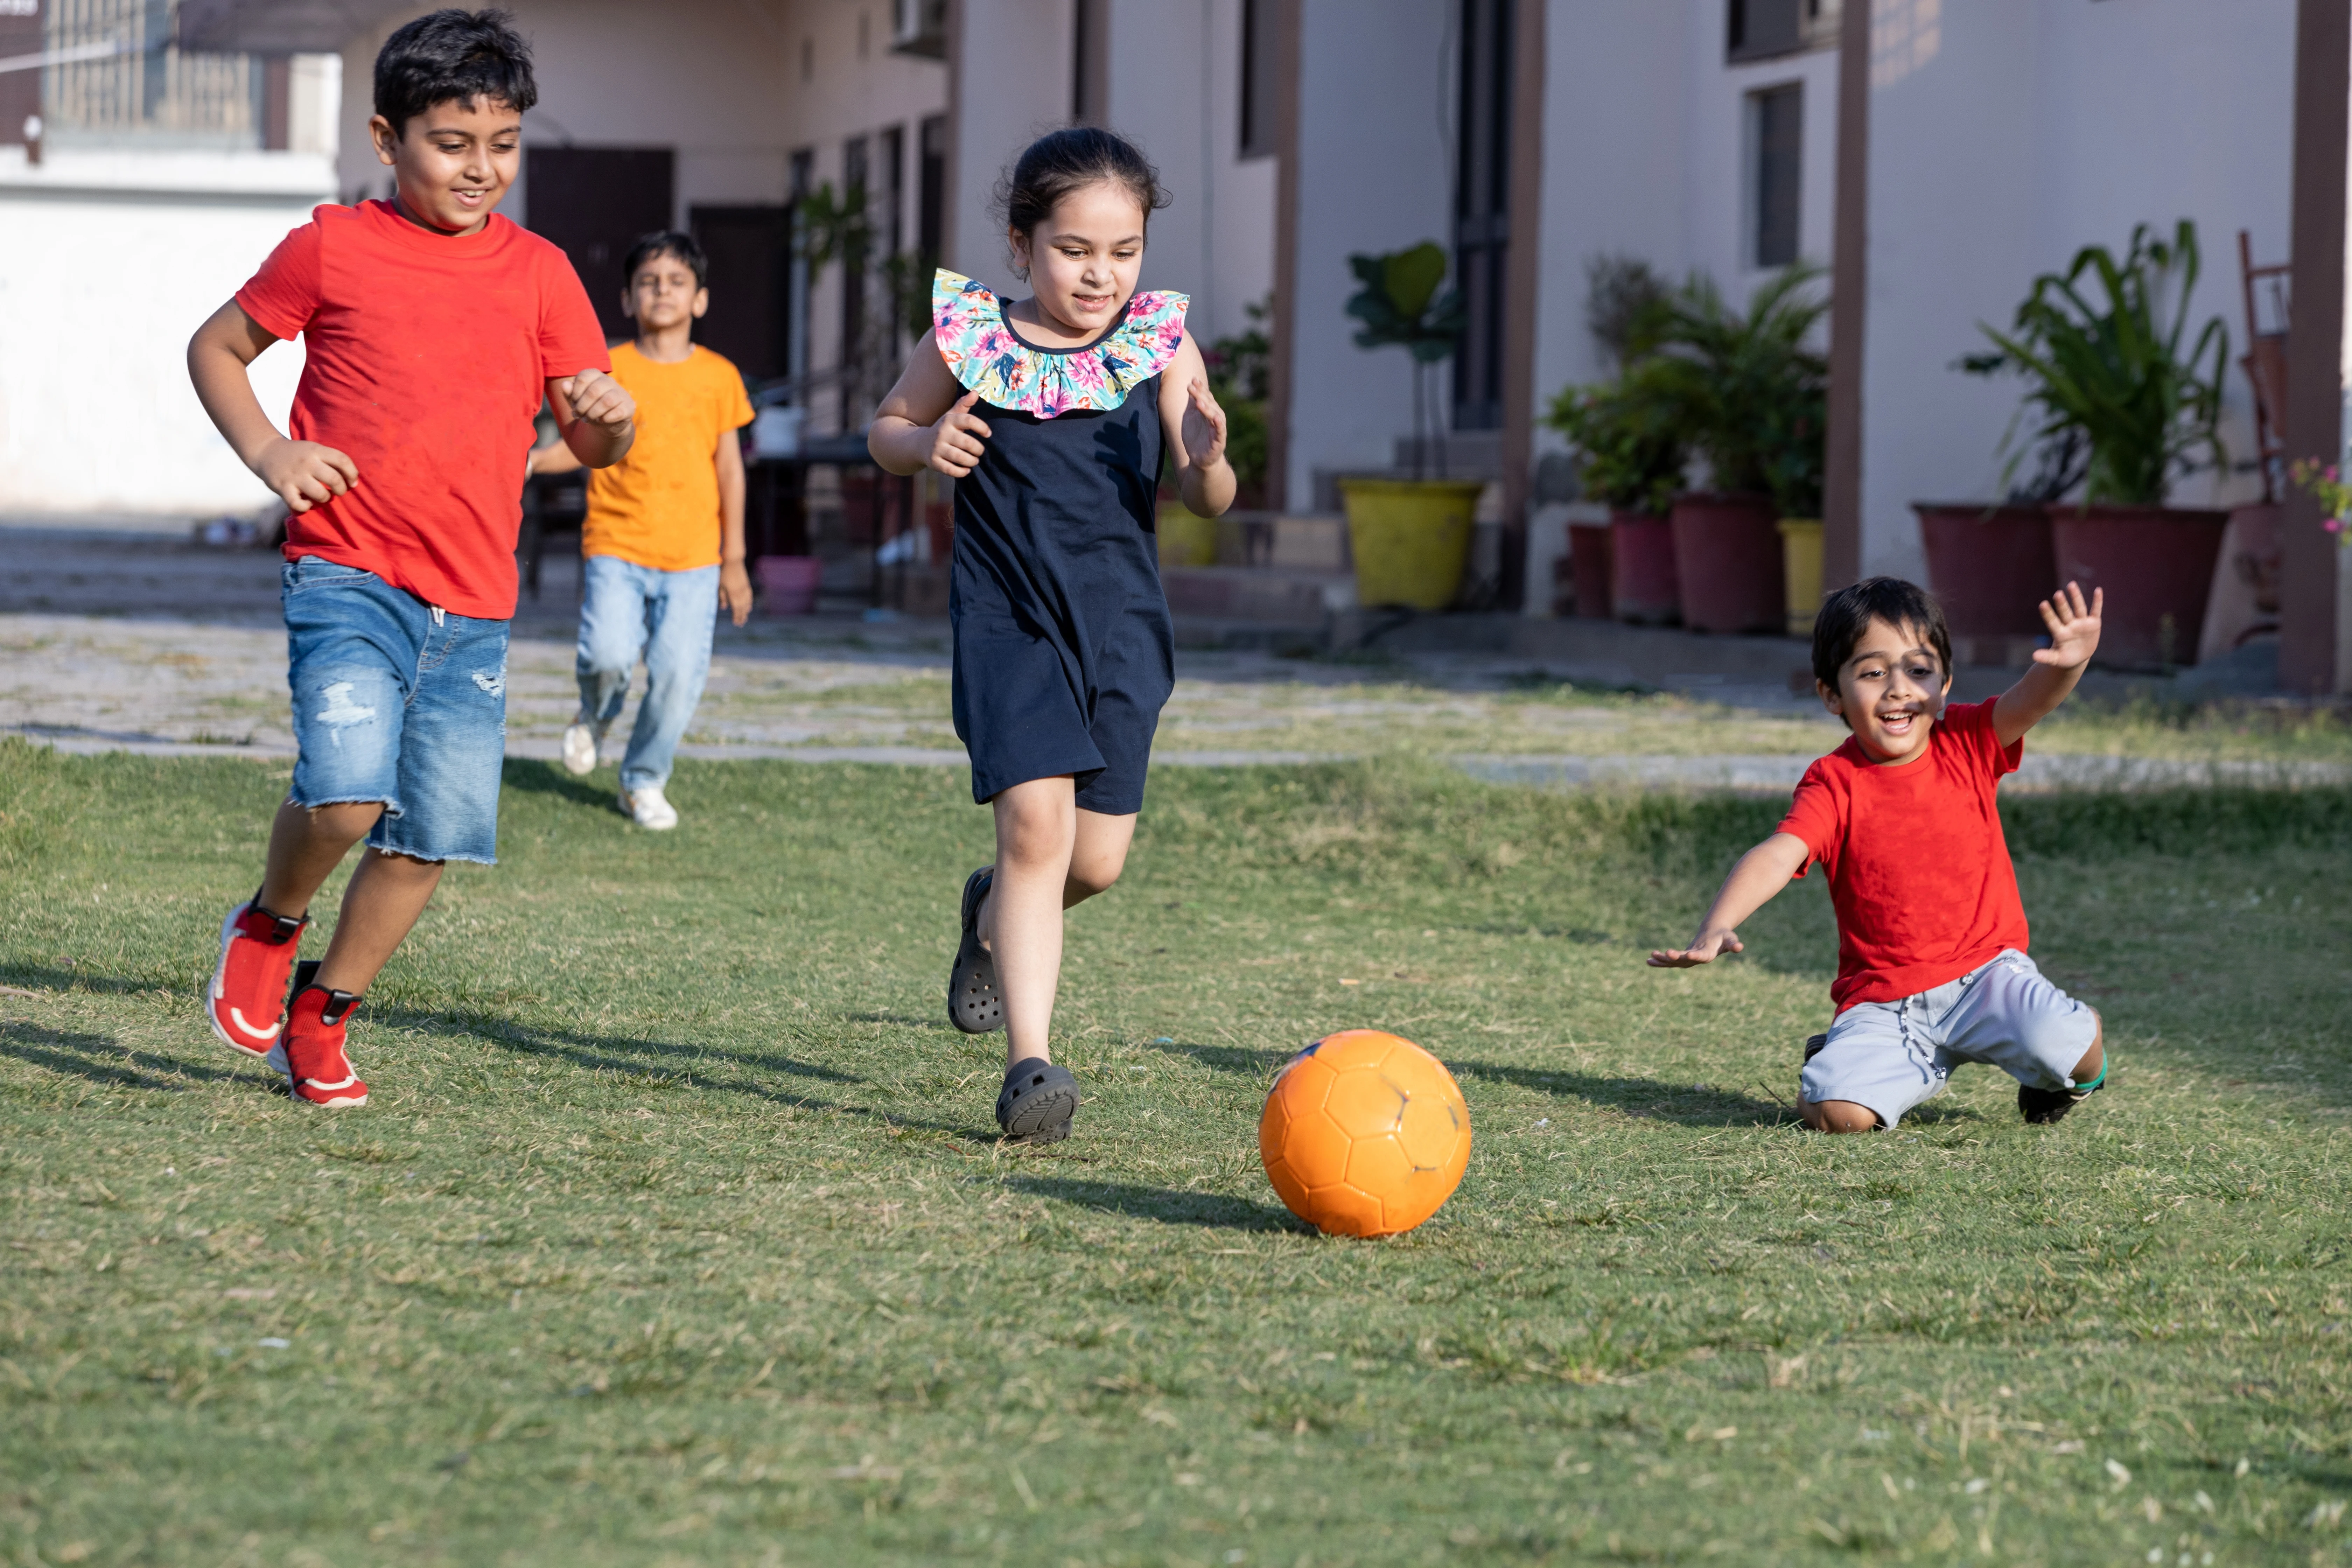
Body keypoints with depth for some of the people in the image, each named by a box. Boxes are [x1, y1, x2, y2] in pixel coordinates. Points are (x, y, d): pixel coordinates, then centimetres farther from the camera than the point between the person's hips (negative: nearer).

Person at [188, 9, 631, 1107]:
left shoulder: (539, 275, 8)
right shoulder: (333, 249, 1)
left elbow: (591, 444, 11)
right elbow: (215, 348, 13)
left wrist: (607, 416, -14)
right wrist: (268, 451, -4)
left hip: (473, 609, 4)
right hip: (347, 580, -4)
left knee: (436, 832, 2)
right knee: (347, 790, -24)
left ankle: (324, 1013, 24)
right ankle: (270, 924, 8)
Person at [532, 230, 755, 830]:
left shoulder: (718, 376, 6)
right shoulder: (610, 370, 3)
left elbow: (730, 467, 10)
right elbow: (584, 444, 9)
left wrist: (733, 560, 9)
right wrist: (534, 460, -14)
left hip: (692, 555, 1)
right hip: (617, 545, -1)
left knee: (679, 672, -8)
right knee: (608, 655, -19)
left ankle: (644, 781, 15)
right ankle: (595, 715, 19)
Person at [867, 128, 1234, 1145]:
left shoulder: (1160, 348, -1)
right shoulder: (967, 337, -3)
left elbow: (1207, 504, -1)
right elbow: (886, 430, 12)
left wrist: (1207, 463, -24)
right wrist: (928, 444, -10)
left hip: (1121, 627, 2)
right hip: (1009, 620, -2)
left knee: (1096, 857, 7)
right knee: (1037, 820, -18)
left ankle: (995, 915, 43)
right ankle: (1029, 1062, -14)